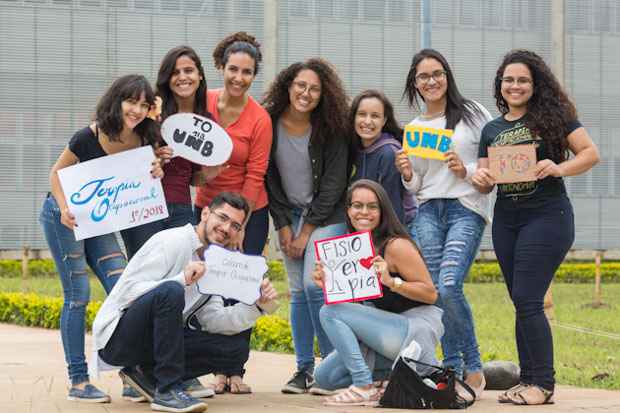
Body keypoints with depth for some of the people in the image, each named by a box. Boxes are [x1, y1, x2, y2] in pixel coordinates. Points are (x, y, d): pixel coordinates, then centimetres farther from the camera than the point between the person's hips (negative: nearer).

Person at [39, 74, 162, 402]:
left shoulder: (142, 142, -7)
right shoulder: (89, 137, -22)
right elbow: (56, 173, -10)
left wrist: (155, 175, -14)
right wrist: (64, 208, -26)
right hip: (64, 217, -6)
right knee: (77, 295, -6)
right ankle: (78, 382, -1)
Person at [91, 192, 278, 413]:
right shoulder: (169, 242, -12)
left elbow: (212, 319, 4)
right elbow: (128, 292, -21)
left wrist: (258, 305, -9)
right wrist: (182, 280, -32)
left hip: (154, 341, 8)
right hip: (116, 337, -8)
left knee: (237, 349, -4)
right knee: (170, 291, -35)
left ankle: (148, 375, 3)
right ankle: (168, 391, -28)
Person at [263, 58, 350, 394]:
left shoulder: (331, 129, -12)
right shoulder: (270, 124, -6)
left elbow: (334, 183, -11)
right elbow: (270, 179, 0)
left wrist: (306, 232, -11)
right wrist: (283, 226, -4)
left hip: (326, 215, -3)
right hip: (289, 214, 3)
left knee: (314, 284, -17)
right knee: (297, 290, 3)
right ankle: (305, 368, 9)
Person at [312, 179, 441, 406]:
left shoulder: (396, 246, -15)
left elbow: (431, 294, -15)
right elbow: (356, 300, 15)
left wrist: (391, 281, -29)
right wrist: (328, 284, -4)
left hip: (417, 326, -9)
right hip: (384, 328, 9)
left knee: (330, 313, -20)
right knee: (325, 377, 5)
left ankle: (365, 388, -17)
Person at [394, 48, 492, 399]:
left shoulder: (473, 113, 4)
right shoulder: (413, 129, 15)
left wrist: (468, 170, -12)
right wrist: (407, 174, -2)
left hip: (467, 210, -4)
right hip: (428, 213, 4)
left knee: (449, 286, -19)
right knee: (436, 291, -3)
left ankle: (473, 367, -5)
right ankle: (453, 369, 7)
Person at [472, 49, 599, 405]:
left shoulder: (552, 116, -2)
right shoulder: (492, 129, 13)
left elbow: (591, 153, -6)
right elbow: (486, 184, 16)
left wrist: (558, 168, -23)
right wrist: (480, 178, -7)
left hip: (547, 216, -6)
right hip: (506, 220, 6)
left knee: (527, 300, -13)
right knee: (522, 303, 8)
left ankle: (543, 384, -6)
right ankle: (530, 380, 13)